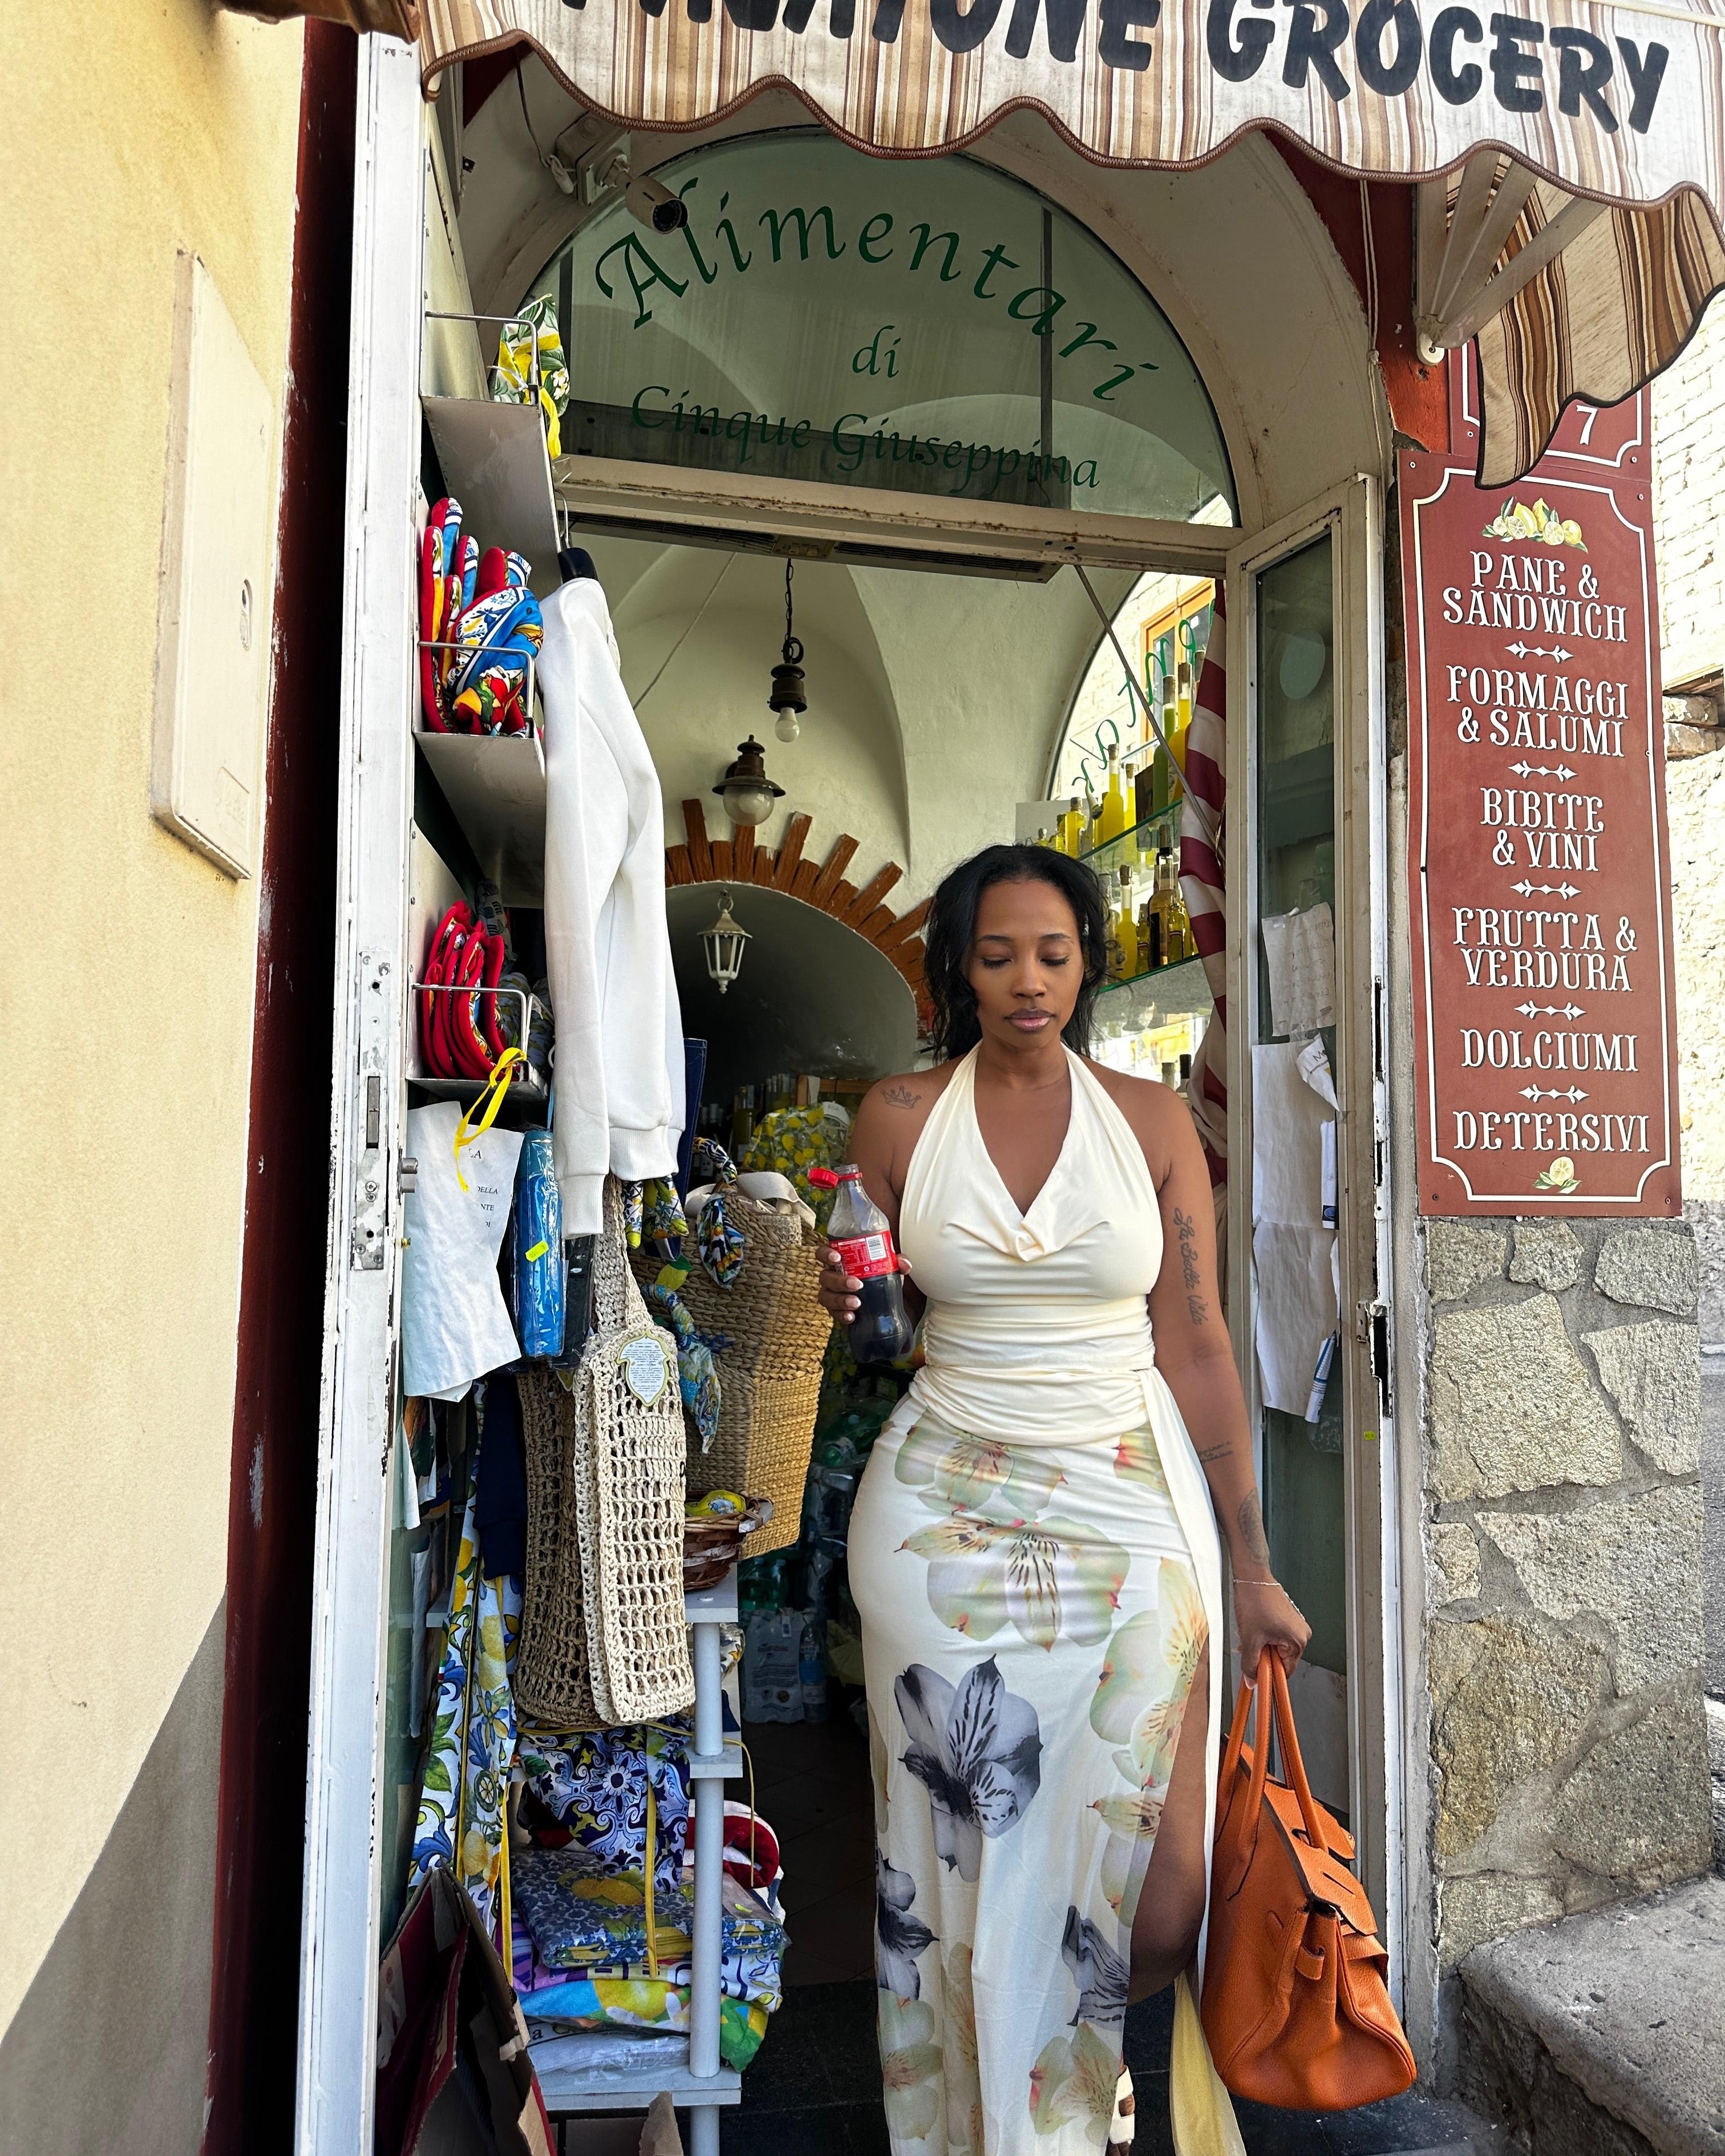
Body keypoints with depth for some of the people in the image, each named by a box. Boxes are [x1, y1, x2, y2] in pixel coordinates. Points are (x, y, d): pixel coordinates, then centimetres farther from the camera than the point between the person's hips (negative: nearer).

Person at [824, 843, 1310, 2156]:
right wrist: (843, 1299, -12)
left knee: (1158, 1892, 1)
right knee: (965, 1864, 6)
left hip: (1131, 1513, 0)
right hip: (946, 1513, 1)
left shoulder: (1150, 1117, 1)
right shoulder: (900, 1115, 2)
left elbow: (1197, 1346, 1)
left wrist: (1253, 1567, 2)